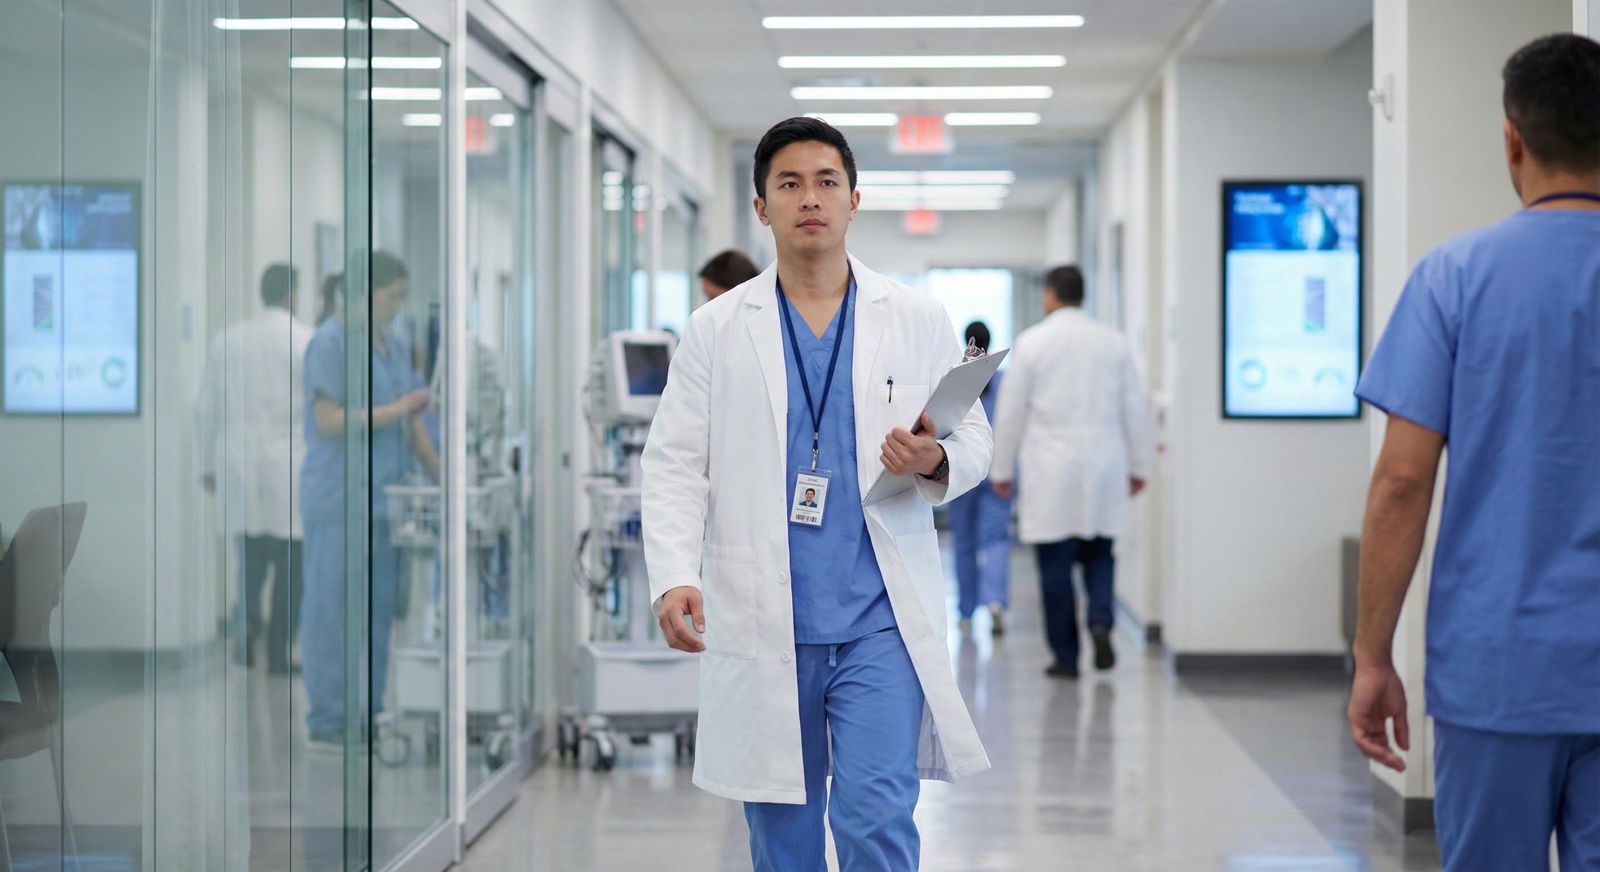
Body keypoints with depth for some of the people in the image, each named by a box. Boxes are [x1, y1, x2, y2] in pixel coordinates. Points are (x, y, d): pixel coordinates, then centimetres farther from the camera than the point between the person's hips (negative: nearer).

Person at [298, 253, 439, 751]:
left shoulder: (397, 346, 15)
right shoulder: (330, 342, -9)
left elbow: (413, 424, 16)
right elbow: (328, 420, -15)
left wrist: (443, 478, 9)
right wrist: (396, 410, -14)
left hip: (386, 499, 8)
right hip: (338, 499, -8)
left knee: (379, 611, 9)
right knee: (333, 610, -3)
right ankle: (327, 724, 1)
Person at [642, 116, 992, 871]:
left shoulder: (918, 321, 6)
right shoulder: (716, 331, 5)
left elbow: (974, 437, 11)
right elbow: (674, 464, 2)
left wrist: (936, 462, -13)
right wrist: (673, 577, -13)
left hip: (880, 618, -1)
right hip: (760, 624, 1)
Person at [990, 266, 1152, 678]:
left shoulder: (1032, 342, -4)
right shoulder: (1114, 342, 5)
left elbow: (1010, 411, -2)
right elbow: (1135, 409, 7)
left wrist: (1002, 469, 6)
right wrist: (1139, 466, 15)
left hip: (1050, 473, -3)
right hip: (1104, 470, 3)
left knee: (1056, 566, 3)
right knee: (1099, 554, 15)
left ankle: (1066, 657, 5)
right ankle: (1101, 622, -9)